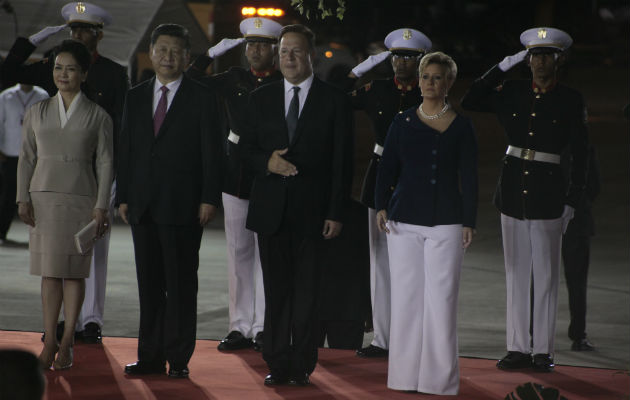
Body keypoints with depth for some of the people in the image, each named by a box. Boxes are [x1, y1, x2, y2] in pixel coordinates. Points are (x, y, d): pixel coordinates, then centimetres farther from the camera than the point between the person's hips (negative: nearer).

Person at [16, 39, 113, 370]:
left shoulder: (98, 116, 3)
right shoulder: (37, 113, 10)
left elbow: (105, 163, 1)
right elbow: (27, 158, 9)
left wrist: (101, 206, -6)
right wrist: (23, 199, 0)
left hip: (80, 200, -2)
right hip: (44, 198, 2)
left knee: (74, 272, -1)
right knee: (49, 271, 2)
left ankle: (67, 342, 5)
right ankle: (49, 341, 5)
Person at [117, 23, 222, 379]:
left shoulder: (202, 99, 0)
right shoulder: (136, 97, 13)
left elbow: (211, 153, -3)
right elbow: (127, 150, 14)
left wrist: (209, 199, -10)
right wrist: (123, 197, 7)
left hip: (183, 206, -4)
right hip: (143, 206, 4)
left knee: (181, 284, -1)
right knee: (149, 284, 8)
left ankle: (179, 358, 3)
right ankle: (150, 356, 12)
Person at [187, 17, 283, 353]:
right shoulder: (233, 79, 10)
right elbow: (190, 83, 8)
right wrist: (213, 53, 2)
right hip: (236, 173, 4)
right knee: (239, 250, 6)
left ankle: (263, 327, -1)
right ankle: (240, 327, 12)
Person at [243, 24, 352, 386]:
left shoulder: (334, 101, 1)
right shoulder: (261, 98, 10)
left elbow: (342, 162, -1)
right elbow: (248, 150, 13)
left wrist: (336, 213, -7)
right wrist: (268, 162, -10)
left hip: (311, 210, -3)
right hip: (271, 209, 3)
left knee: (307, 291, -1)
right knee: (276, 289, 5)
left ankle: (302, 366, 6)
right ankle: (278, 365, 10)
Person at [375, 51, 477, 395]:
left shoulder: (461, 127, 4)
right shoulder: (403, 122, 7)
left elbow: (469, 179, 3)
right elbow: (387, 169, 6)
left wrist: (469, 222, -2)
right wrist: (381, 206, -8)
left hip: (446, 223, -1)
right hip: (404, 221, 1)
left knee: (442, 298, -3)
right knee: (405, 297, 3)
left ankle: (440, 376, 4)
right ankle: (405, 375, 10)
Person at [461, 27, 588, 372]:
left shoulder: (570, 101, -1)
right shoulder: (512, 93, 7)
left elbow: (579, 155, 0)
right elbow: (469, 102, 3)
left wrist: (572, 201, -5)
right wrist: (502, 67, -1)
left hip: (547, 193, -3)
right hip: (513, 188, 3)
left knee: (546, 273, 1)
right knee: (516, 272, 6)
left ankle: (543, 350, 5)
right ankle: (518, 348, 11)